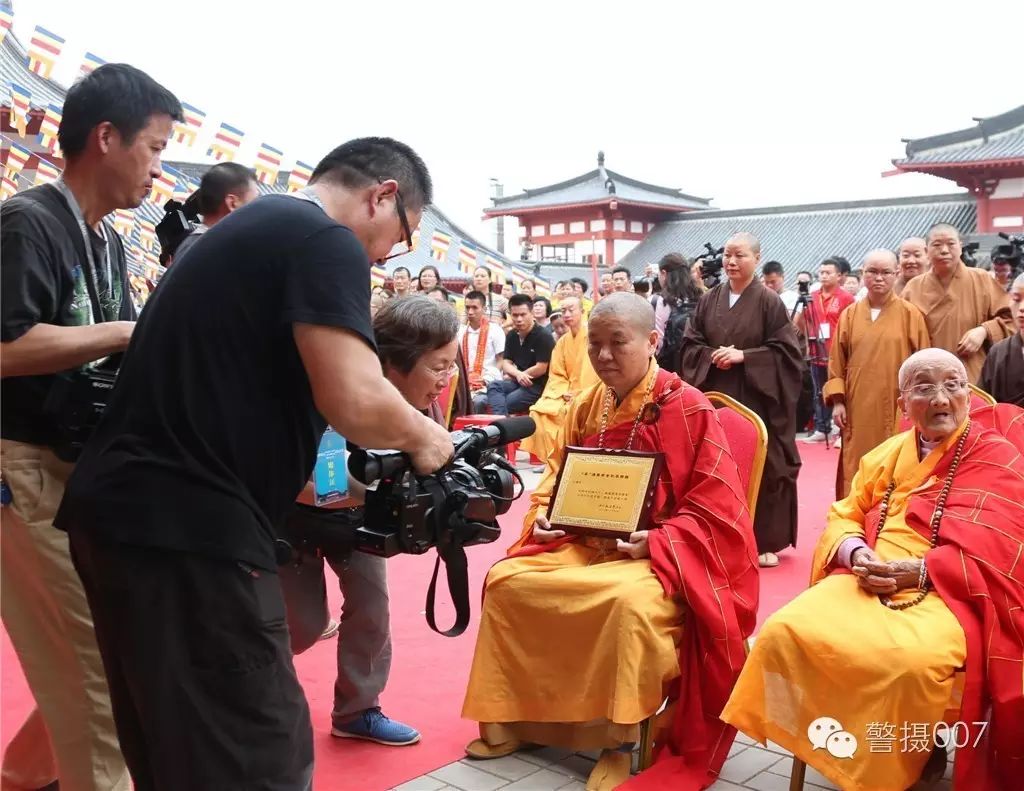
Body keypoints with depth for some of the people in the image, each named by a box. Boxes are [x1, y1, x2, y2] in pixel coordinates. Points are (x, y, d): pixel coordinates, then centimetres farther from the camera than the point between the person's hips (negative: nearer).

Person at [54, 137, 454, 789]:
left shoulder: (254, 226, 22)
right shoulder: (326, 241, -8)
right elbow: (355, 402, -21)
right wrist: (422, 436, 0)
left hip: (124, 507, 10)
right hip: (185, 525, -10)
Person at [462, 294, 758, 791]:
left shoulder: (689, 409, -12)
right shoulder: (585, 407, 7)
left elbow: (716, 508, -13)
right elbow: (556, 475, 19)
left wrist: (656, 541, -25)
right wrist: (543, 515, -2)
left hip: (661, 554, -6)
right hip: (583, 544, 6)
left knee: (630, 601, -37)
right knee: (505, 581, -10)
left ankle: (621, 739, -16)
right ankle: (515, 716, 6)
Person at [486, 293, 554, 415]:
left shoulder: (543, 336, -10)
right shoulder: (511, 335, 11)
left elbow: (541, 369, -15)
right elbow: (506, 363, 8)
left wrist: (514, 375, -5)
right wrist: (518, 374, -16)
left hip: (538, 385, -7)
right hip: (517, 382, 7)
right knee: (493, 386, -23)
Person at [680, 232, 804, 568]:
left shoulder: (769, 301, -3)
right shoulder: (709, 299, 8)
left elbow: (785, 350, -7)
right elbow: (690, 343, 9)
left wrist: (743, 356, -16)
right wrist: (712, 356, -10)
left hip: (756, 397, -3)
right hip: (715, 395, 3)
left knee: (761, 466, 0)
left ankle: (766, 541, 11)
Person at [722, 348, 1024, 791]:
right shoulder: (888, 454, 19)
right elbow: (843, 517, 17)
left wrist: (921, 570, -18)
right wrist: (856, 554, -7)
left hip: (947, 594, -4)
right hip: (866, 581, 5)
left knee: (909, 662, -38)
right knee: (785, 632, -24)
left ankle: (914, 754, -5)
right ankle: (831, 742, -4)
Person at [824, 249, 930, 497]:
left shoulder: (911, 314, 0)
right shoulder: (850, 315, 8)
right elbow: (837, 362, 9)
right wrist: (837, 401, 0)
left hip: (897, 411, -2)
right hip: (858, 410, 2)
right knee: (857, 474, 5)